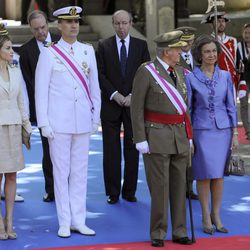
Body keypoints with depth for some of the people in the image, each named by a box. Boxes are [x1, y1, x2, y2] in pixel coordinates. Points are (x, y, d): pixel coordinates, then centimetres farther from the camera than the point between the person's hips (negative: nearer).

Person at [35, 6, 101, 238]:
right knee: (61, 172, 2)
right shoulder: (49, 53, -2)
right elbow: (41, 90, -3)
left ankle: (79, 220, 13)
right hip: (58, 122, -3)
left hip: (83, 121, 3)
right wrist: (43, 123, -7)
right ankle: (65, 223, 9)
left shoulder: (88, 51, 7)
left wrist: (96, 115, 8)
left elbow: (94, 85, 11)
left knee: (80, 172, 7)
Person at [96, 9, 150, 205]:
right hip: (111, 104, 0)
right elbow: (100, 74, 0)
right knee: (111, 150, 0)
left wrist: (133, 95, -9)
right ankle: (113, 192, 6)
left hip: (133, 103, 1)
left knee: (132, 150, 3)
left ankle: (130, 191, 10)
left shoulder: (141, 45, 7)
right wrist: (114, 94, -11)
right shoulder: (104, 46, 5)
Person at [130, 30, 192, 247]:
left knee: (179, 185, 9)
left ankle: (179, 231, 17)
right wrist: (140, 139, -13)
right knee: (159, 187, -4)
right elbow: (136, 108, -9)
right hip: (157, 136, -6)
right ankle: (158, 234, 7)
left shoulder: (180, 71, 11)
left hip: (179, 136, 6)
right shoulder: (146, 72, -8)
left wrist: (188, 134, 13)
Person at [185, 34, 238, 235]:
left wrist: (235, 132, 4)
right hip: (202, 130, -2)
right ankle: (206, 217, 8)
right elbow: (188, 108, 2)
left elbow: (231, 105, 8)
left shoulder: (225, 76, 5)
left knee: (218, 174, 5)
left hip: (223, 130, 2)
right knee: (205, 174, -2)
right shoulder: (191, 78, -2)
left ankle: (216, 216, 14)